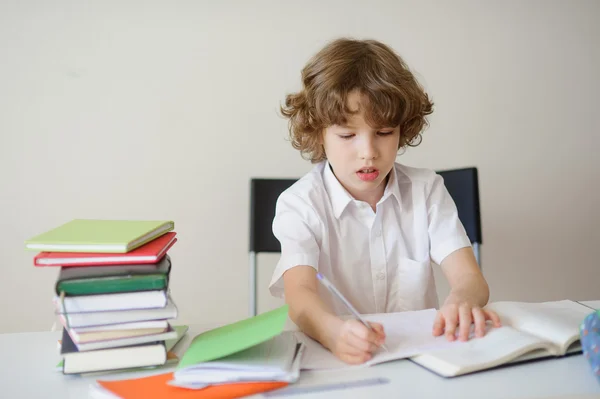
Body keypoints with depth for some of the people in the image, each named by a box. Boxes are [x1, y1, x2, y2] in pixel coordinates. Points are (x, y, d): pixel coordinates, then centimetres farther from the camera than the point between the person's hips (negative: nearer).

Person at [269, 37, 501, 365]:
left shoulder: (426, 190, 3)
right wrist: (334, 331, -43)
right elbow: (299, 293, -21)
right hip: (333, 361, -1)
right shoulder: (300, 204, -6)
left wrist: (461, 300, -30)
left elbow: (469, 278, -6)